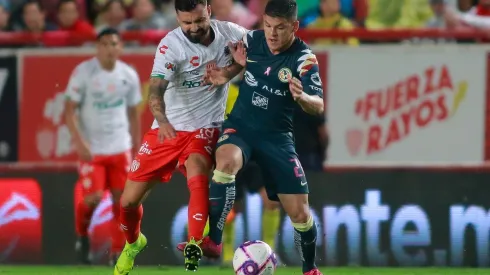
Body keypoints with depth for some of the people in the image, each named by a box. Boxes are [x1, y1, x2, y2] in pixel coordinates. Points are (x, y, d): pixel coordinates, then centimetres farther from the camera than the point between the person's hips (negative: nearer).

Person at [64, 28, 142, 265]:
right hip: (91, 148, -3)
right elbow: (69, 111, -8)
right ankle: (82, 233, 18)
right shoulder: (83, 72, -9)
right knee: (93, 197, -13)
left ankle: (118, 254, 9)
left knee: (122, 200, -1)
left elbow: (133, 114, 12)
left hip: (120, 148, 3)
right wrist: (79, 142, -20)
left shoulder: (129, 75, 2)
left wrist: (137, 149, 10)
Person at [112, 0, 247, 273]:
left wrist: (230, 71, -9)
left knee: (197, 172, -35)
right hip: (169, 128, 0)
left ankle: (194, 246, -36)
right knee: (129, 200, 4)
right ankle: (133, 243, 36)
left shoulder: (229, 33, -8)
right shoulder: (171, 45, -18)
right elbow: (156, 89, -30)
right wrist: (162, 121, -52)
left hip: (205, 127, 0)